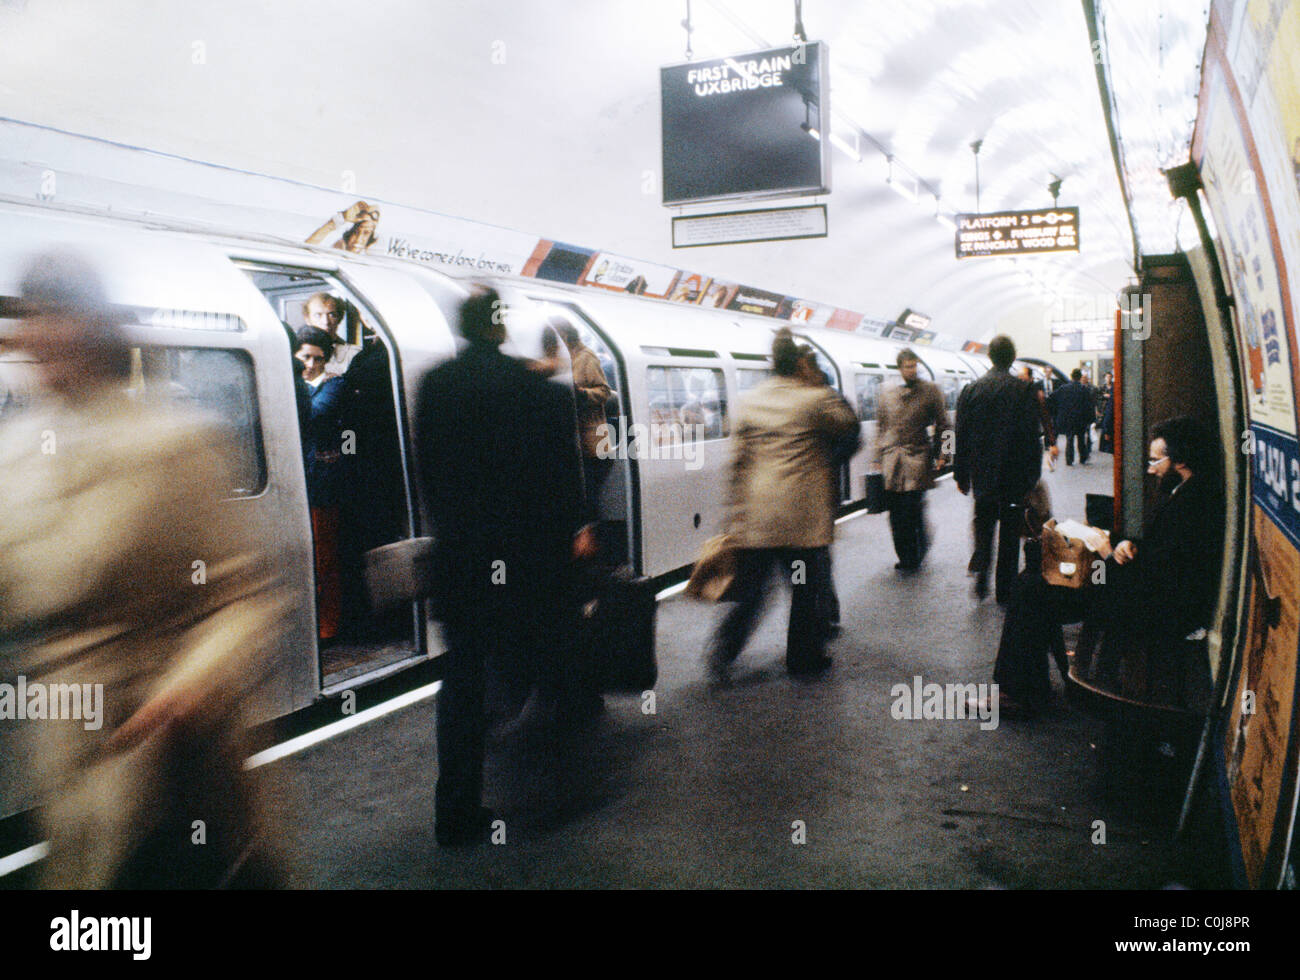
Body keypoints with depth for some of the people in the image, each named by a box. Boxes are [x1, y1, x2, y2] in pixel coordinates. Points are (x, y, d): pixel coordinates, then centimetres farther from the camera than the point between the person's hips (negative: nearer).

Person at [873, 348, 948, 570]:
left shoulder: (931, 391, 4)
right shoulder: (887, 393, 13)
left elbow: (942, 425, 7)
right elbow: (881, 427, 16)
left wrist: (937, 455, 3)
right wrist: (879, 458, 12)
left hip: (917, 458, -3)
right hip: (891, 461, 3)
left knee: (912, 508, -10)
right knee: (895, 512, 3)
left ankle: (912, 559, 9)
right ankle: (906, 558, 15)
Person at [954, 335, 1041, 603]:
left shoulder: (971, 390, -2)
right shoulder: (1023, 390, -9)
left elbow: (961, 437, 0)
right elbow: (1032, 436, -9)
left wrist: (961, 474, 7)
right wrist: (1032, 475, -1)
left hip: (982, 473, 2)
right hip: (1013, 475, -2)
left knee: (983, 523, 19)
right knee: (1010, 530, 8)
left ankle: (980, 567, -1)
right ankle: (1005, 588, 12)